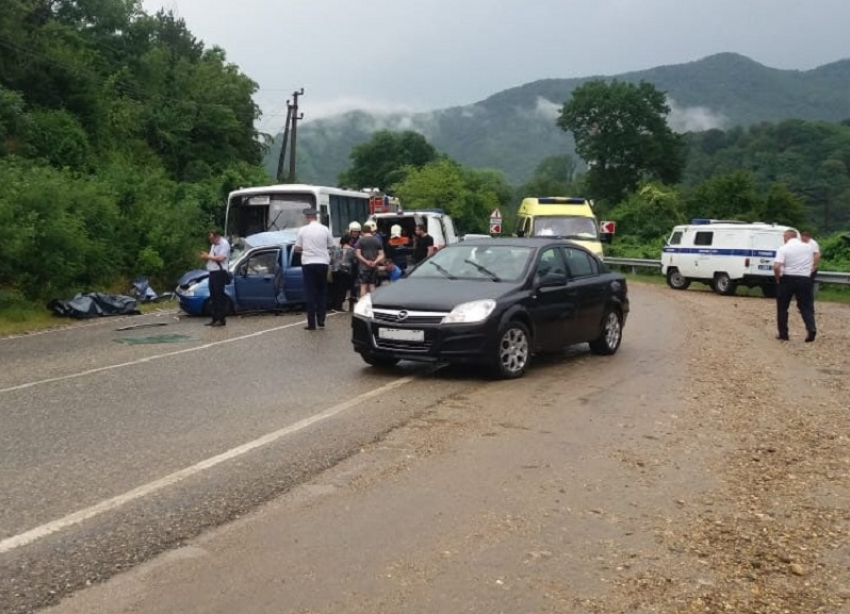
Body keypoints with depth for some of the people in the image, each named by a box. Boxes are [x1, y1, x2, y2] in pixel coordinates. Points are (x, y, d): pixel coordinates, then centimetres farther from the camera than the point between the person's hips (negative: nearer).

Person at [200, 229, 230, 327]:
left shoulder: (224, 244, -9)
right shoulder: (213, 245, 20)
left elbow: (220, 258, -19)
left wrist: (208, 256, -11)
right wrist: (206, 256, 2)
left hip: (220, 272, -9)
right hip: (212, 272, 9)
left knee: (220, 297, -9)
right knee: (213, 297, 10)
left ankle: (222, 319, -6)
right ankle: (215, 319, 15)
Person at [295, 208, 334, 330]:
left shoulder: (303, 230, -2)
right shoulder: (324, 229, 1)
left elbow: (297, 248, 1)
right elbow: (331, 246, 7)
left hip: (308, 263, -1)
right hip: (322, 262, 1)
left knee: (310, 293, 2)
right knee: (322, 292, 14)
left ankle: (311, 323, 0)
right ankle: (321, 321, 13)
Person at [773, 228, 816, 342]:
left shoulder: (783, 249, -8)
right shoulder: (808, 247, 9)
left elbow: (776, 267, -19)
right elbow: (812, 264, 19)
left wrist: (777, 278, -5)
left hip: (787, 279, -3)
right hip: (805, 279, 3)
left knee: (782, 307, 9)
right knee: (806, 306, 9)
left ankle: (783, 334, 10)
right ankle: (811, 328, -12)